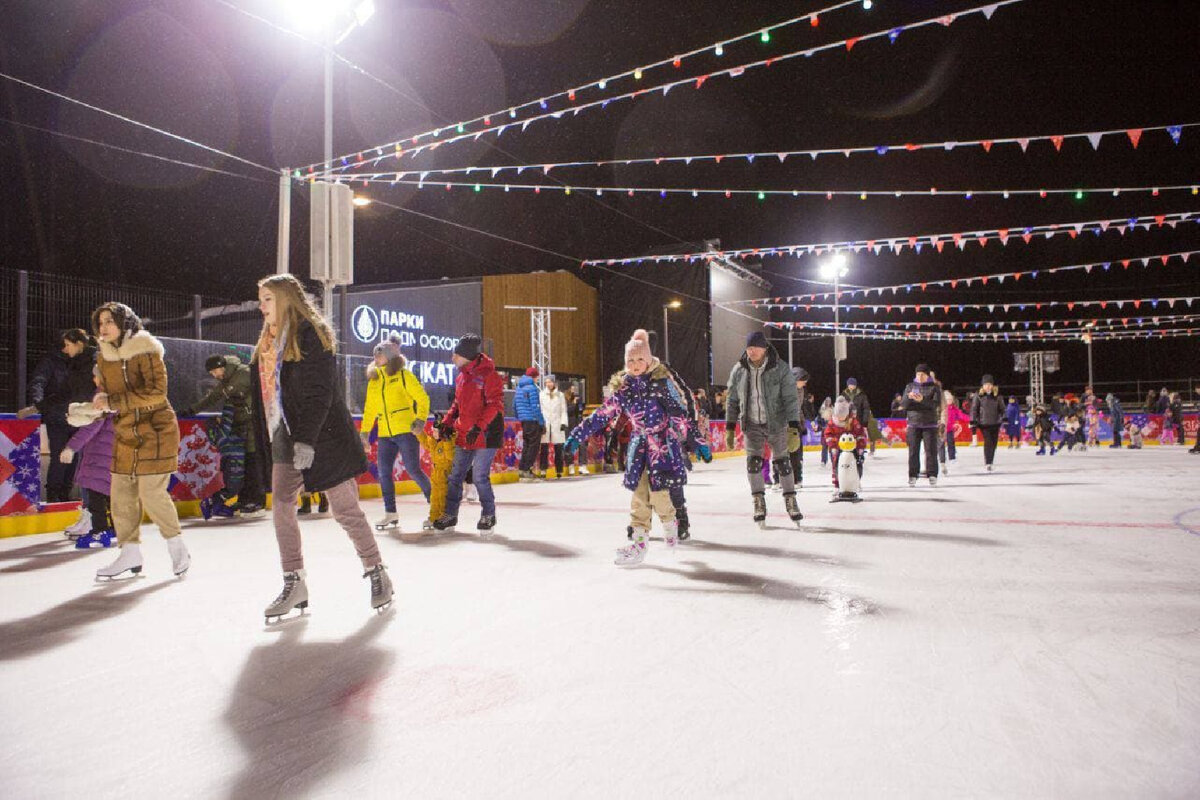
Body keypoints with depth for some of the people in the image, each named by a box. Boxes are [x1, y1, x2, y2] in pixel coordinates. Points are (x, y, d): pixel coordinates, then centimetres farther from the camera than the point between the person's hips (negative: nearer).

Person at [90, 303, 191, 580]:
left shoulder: (145, 350, -13)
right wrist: (100, 399, -7)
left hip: (155, 430, -7)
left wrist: (114, 402, -24)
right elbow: (105, 388, 17)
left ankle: (178, 548, 12)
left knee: (152, 493, -8)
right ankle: (131, 554, 18)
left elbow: (157, 392, -21)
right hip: (125, 433, 7)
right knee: (121, 493, 6)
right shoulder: (105, 355, 9)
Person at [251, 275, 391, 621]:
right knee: (281, 506, 1)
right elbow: (265, 393, 19)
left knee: (345, 509, -1)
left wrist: (306, 439, -22)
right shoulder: (268, 343, 16)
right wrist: (268, 442, 15)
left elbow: (319, 393, -17)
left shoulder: (310, 334, -10)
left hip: (321, 438, -8)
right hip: (284, 439, 8)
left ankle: (377, 574, 14)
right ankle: (294, 584, 11)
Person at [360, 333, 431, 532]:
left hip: (406, 431, -6)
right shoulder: (373, 380, 15)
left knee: (413, 470, -7)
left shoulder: (403, 374, -1)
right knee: (384, 472, 2)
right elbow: (370, 409, 20)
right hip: (384, 434, 6)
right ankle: (390, 513, 11)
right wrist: (364, 432, 16)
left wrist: (421, 420, -12)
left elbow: (422, 398, -3)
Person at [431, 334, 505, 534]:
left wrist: (478, 427, -25)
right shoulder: (461, 377, 13)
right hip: (463, 435, 8)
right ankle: (450, 515, 23)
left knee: (480, 476, -5)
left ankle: (488, 516, 13)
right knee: (455, 475, 11)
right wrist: (447, 423, 13)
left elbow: (495, 405, -19)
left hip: (485, 435, -8)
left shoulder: (488, 375, -13)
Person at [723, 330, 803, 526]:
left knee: (782, 462, 5)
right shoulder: (739, 370, -4)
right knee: (753, 462, -4)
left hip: (776, 423, -2)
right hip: (752, 424, 2)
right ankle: (759, 504, 9)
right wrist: (729, 429, 2)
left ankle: (791, 502, 19)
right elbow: (732, 400, 4)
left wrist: (794, 428, -20)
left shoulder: (781, 368, -13)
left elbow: (790, 399, -13)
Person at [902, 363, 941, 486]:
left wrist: (922, 400, -27)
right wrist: (909, 397, -21)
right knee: (913, 451, 1)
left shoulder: (934, 387, 3)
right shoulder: (910, 386, 10)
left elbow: (936, 404, -10)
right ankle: (912, 476, 6)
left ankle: (932, 475, 2)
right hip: (914, 424, 2)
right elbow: (904, 404, 1)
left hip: (930, 424, -2)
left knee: (931, 450, -3)